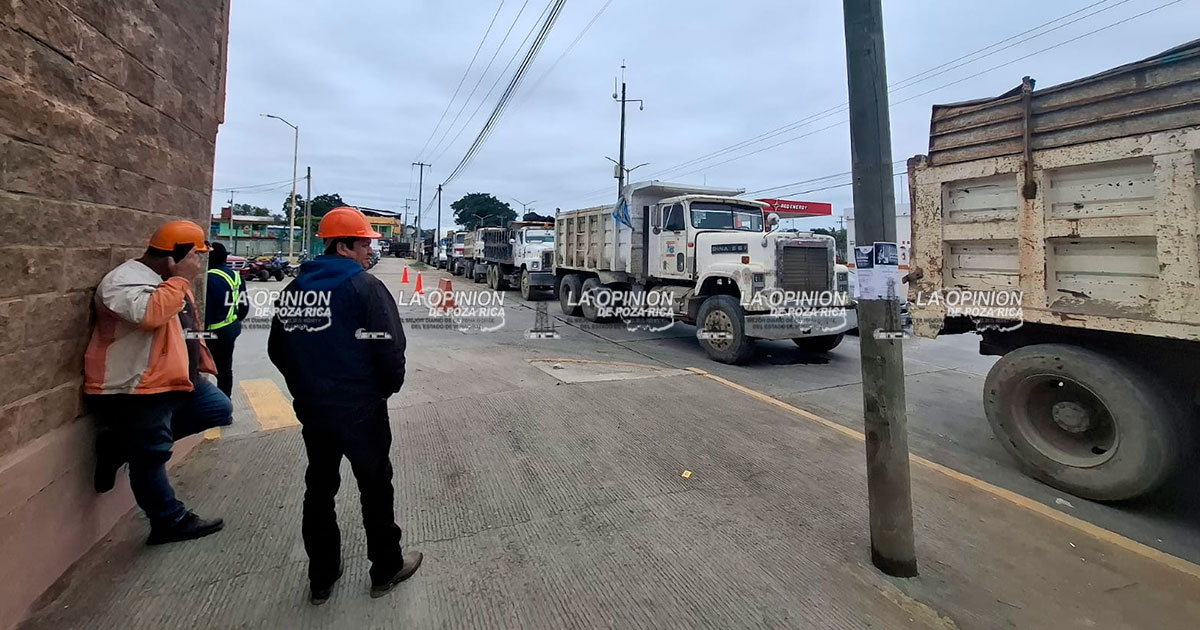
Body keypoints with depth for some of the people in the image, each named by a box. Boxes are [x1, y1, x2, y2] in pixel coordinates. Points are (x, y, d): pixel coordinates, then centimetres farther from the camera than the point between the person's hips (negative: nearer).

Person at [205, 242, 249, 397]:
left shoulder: (210, 278, -18)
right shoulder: (235, 275, 6)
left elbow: (206, 309, -18)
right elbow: (244, 304, 13)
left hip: (217, 331, -8)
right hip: (232, 328, 8)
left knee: (219, 369, 0)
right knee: (226, 368, 18)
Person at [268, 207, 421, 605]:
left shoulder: (295, 288, 4)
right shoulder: (363, 286, -17)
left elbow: (278, 349, 11)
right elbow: (389, 350, -22)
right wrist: (388, 388, -3)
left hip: (312, 409, 6)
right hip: (360, 410, -6)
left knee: (319, 489, 19)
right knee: (375, 488, 11)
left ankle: (321, 578, 34)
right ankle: (387, 570, 28)